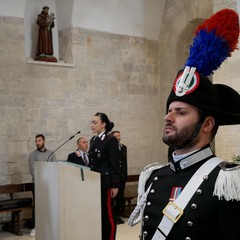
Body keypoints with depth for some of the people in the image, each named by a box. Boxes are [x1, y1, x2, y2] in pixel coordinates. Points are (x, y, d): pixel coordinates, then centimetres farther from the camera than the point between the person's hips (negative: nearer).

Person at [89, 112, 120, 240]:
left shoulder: (111, 140, -10)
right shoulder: (93, 140, 13)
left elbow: (115, 164, -12)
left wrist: (115, 185, -14)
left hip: (105, 183, -7)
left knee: (108, 214, 0)